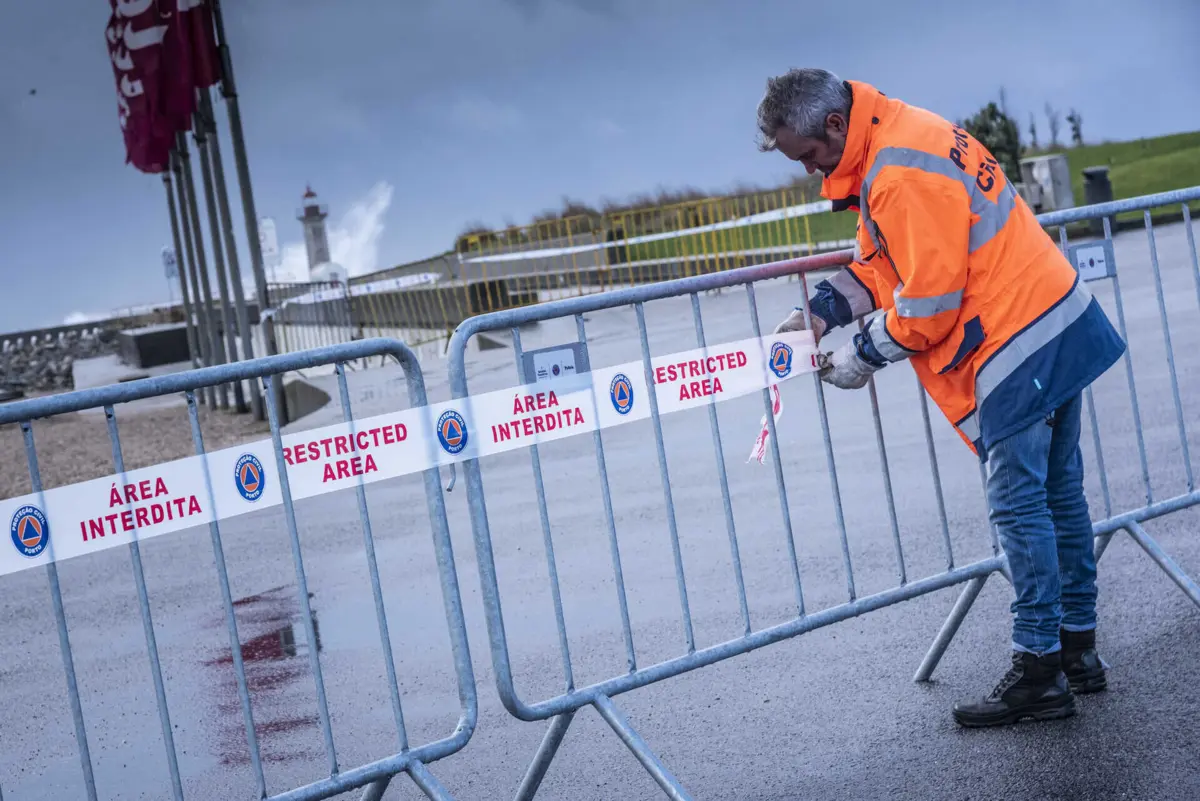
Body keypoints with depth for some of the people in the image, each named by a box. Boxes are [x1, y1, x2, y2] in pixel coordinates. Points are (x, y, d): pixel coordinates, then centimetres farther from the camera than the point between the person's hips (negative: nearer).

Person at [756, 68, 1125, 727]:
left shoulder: (900, 175, -23)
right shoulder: (892, 139, 11)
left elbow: (928, 298, -21)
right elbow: (880, 261, 19)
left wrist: (865, 356, -8)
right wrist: (820, 311, 6)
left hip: (1018, 347, -11)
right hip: (1056, 325, 11)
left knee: (1019, 508, -5)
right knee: (1057, 495, 15)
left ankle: (1039, 673, 2)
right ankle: (1077, 652, 25)